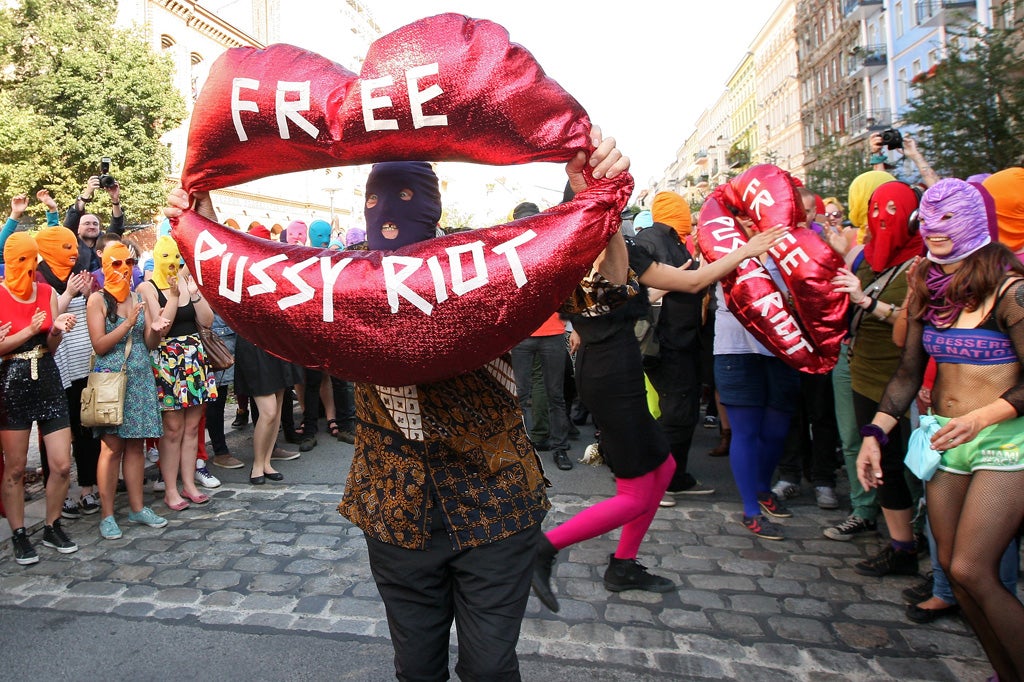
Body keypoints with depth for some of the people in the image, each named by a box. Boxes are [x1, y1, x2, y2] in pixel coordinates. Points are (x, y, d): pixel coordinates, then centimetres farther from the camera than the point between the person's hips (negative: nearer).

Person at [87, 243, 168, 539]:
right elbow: (99, 346, -9)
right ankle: (107, 515, 7)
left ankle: (137, 508, 16)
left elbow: (149, 344, 10)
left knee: (136, 444, 7)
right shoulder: (98, 299, -2)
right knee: (112, 446, -3)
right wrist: (128, 323, -18)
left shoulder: (138, 297, 12)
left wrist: (156, 330, -10)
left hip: (140, 378, 4)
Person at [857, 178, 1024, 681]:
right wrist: (874, 433, 3)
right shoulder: (925, 286, 6)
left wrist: (981, 417, -25)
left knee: (970, 569, -12)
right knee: (952, 566, 8)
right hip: (942, 438, 6)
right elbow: (909, 371, 10)